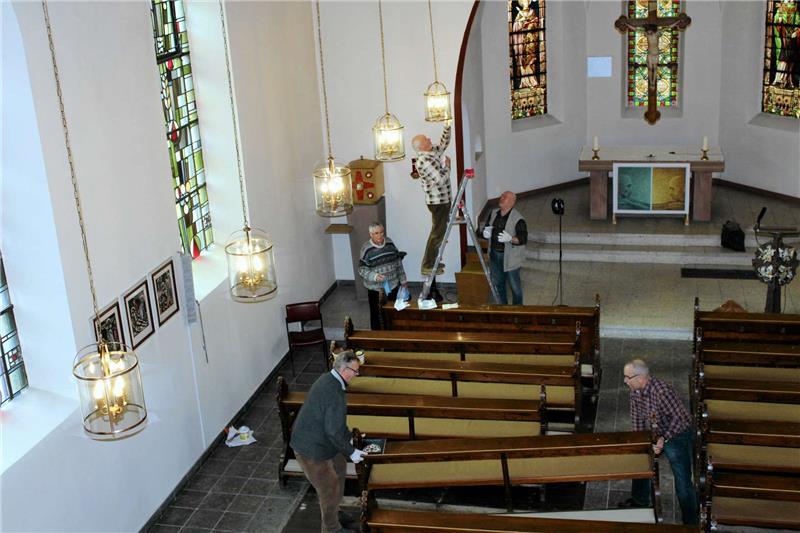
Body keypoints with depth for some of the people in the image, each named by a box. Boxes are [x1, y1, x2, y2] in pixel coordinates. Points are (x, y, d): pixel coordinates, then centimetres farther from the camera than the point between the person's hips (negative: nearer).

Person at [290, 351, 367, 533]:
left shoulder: (328, 378, 1)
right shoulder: (334, 393, -30)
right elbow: (333, 431, -26)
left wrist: (349, 437, 17)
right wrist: (351, 452, -15)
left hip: (315, 440, 10)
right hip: (311, 449, -10)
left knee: (339, 467, 28)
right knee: (330, 489, 6)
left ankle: (335, 510, 45)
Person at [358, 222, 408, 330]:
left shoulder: (390, 243, -2)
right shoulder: (366, 249, -15)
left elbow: (398, 262, 7)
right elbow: (362, 270, -15)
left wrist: (403, 280, 9)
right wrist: (374, 276, -32)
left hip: (392, 286, 4)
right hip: (375, 288, -4)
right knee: (376, 314, 8)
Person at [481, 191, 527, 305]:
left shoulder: (518, 219, -18)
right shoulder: (493, 214, 2)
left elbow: (523, 239, -19)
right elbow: (486, 229, 14)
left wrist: (510, 239, -36)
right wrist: (486, 233, -10)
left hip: (510, 257, -6)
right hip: (494, 254, 6)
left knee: (514, 285, 6)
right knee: (497, 282, 20)